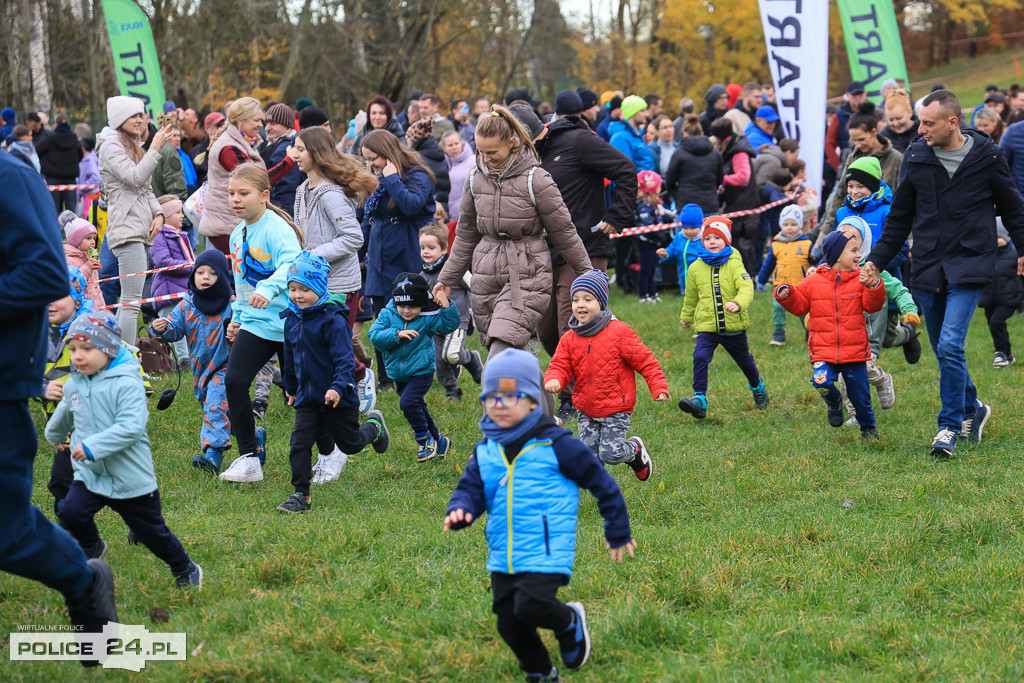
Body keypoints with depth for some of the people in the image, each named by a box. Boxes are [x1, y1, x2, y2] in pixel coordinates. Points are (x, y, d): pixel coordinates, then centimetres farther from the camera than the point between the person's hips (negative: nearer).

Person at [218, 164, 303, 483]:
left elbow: (291, 263, -34)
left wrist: (269, 288, -50)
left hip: (288, 322, -7)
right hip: (255, 324, 7)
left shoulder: (276, 228, -15)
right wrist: (236, 318, 24)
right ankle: (248, 457, -4)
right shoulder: (237, 234, 12)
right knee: (234, 380, -12)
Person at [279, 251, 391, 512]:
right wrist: (291, 388, 29)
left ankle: (374, 425, 43)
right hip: (307, 398, 5)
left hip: (338, 397, -5)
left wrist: (339, 386, -35)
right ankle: (300, 495, -2)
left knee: (350, 443, 12)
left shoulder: (333, 320, -17)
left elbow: (344, 358, -22)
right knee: (299, 443, -8)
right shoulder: (292, 320, 5)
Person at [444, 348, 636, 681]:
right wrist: (459, 511, -18)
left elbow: (601, 482, 0)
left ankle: (570, 622, 10)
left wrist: (618, 534, 6)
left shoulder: (555, 444, -7)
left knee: (530, 607, -23)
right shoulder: (485, 452, 8)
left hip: (547, 553, -6)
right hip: (502, 557, 6)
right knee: (509, 624, 6)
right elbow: (470, 488, 9)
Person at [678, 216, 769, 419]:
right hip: (707, 326, 1)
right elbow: (691, 297, 19)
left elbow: (746, 287, -23)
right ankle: (700, 399, -24)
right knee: (700, 358, -22)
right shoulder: (696, 268, 1)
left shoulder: (734, 264, -8)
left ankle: (757, 387, 47)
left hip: (734, 326, -1)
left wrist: (738, 303, -43)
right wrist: (686, 317, 31)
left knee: (744, 360, 19)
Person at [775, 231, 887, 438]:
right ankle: (834, 402, 11)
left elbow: (873, 305, -4)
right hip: (824, 350, -1)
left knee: (860, 395, 5)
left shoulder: (860, 280, 4)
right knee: (822, 381, -25)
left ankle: (868, 427, 31)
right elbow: (799, 306, 10)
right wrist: (787, 296, -8)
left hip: (854, 350, 1)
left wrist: (873, 287, -21)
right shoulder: (814, 282, 3)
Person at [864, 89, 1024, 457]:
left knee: (950, 346, -17)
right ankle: (972, 409, 31)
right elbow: (900, 216, 13)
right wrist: (877, 259, 9)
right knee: (943, 351, 10)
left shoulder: (987, 157, -4)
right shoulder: (916, 157, 3)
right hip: (927, 268, 4)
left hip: (969, 265, -4)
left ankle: (950, 426, -8)